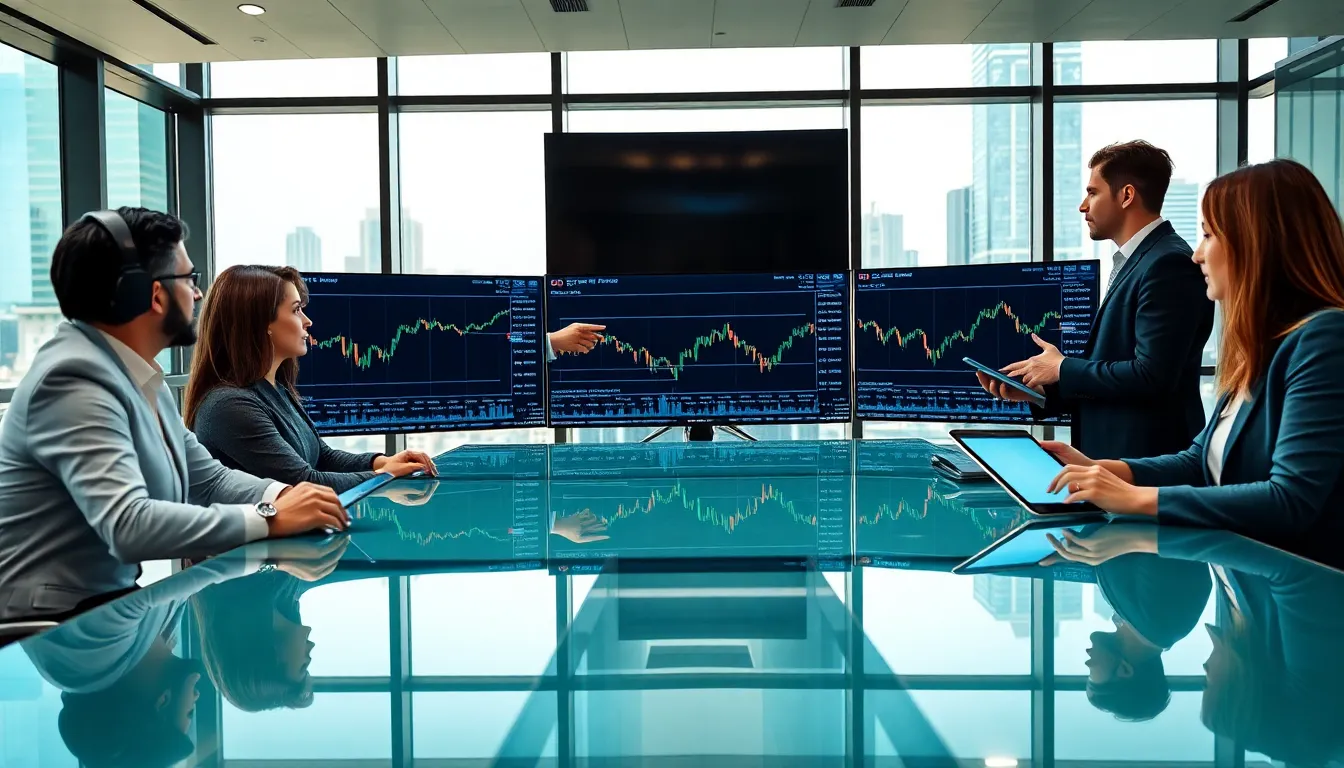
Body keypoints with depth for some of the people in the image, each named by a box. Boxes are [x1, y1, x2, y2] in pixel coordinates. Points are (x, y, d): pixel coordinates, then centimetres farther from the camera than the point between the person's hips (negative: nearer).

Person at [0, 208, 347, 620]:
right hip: (52, 623, -8)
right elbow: (128, 525, -31)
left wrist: (284, 495, -7)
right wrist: (271, 518, -26)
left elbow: (208, 479, 11)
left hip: (108, 599, 8)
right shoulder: (75, 378, -21)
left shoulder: (137, 374, 7)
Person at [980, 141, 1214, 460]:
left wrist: (1063, 369, -12)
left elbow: (1151, 376, -23)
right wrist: (1039, 388, 4)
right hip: (1111, 455, 9)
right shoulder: (1132, 262, 15)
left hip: (1147, 461, -9)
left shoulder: (1168, 264, -15)